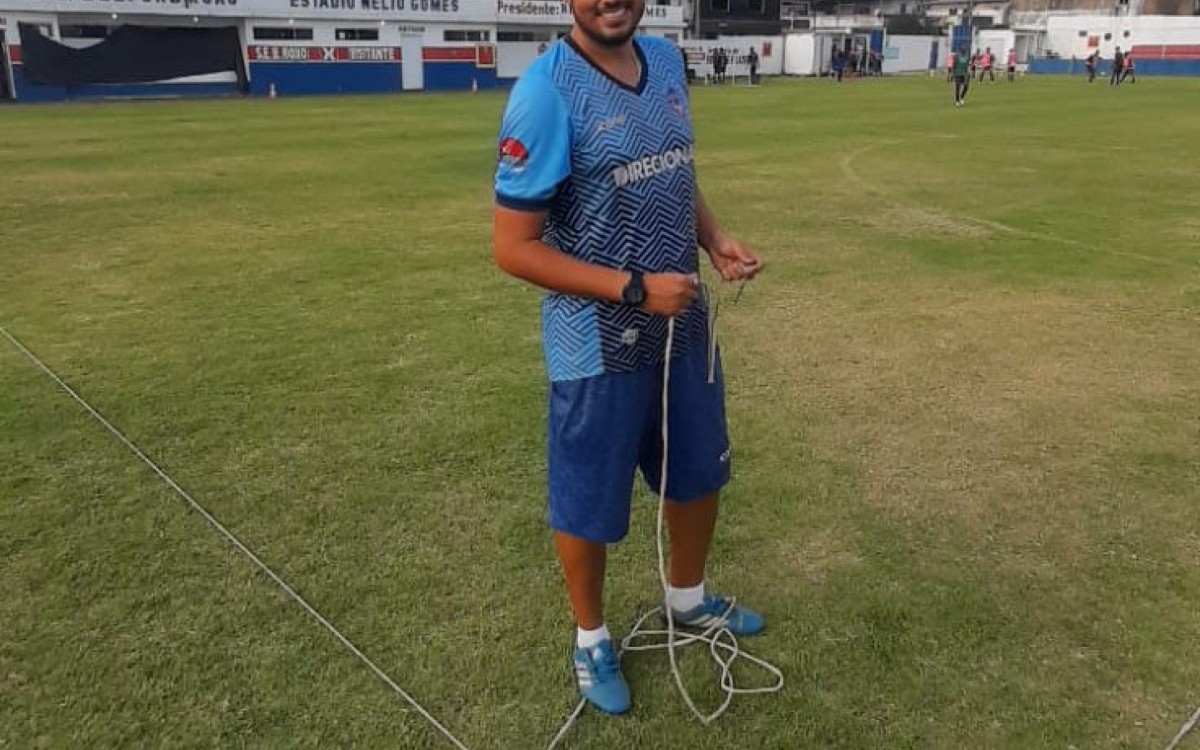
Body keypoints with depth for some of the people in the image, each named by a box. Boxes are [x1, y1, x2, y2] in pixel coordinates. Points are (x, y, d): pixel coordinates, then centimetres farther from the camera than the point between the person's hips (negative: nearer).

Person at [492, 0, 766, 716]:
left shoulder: (667, 62, 3)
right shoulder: (547, 92, -19)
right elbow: (514, 248, -19)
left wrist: (715, 238, -2)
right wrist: (634, 289, -22)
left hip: (685, 327, 7)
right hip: (599, 347, -7)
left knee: (700, 473, 23)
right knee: (589, 505, 11)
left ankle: (689, 598, 50)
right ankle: (592, 639, 38)